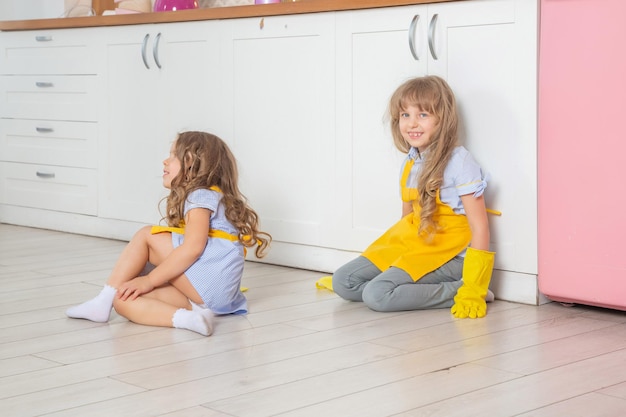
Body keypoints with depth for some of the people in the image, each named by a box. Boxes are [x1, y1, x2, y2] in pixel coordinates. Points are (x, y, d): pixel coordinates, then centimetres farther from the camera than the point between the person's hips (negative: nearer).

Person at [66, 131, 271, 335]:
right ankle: (187, 317, -25)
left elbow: (193, 247, -19)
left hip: (209, 284, -10)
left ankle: (104, 301, -9)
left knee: (146, 236, -7)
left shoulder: (201, 196, -4)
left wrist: (150, 280, -18)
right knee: (123, 299, -6)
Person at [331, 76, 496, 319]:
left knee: (377, 295, -25)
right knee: (343, 282, -3)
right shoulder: (410, 162, 8)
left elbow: (479, 228, -17)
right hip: (409, 243, 8)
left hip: (446, 255, -8)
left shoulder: (459, 162, -15)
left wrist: (473, 290, -21)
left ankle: (457, 291, -14)